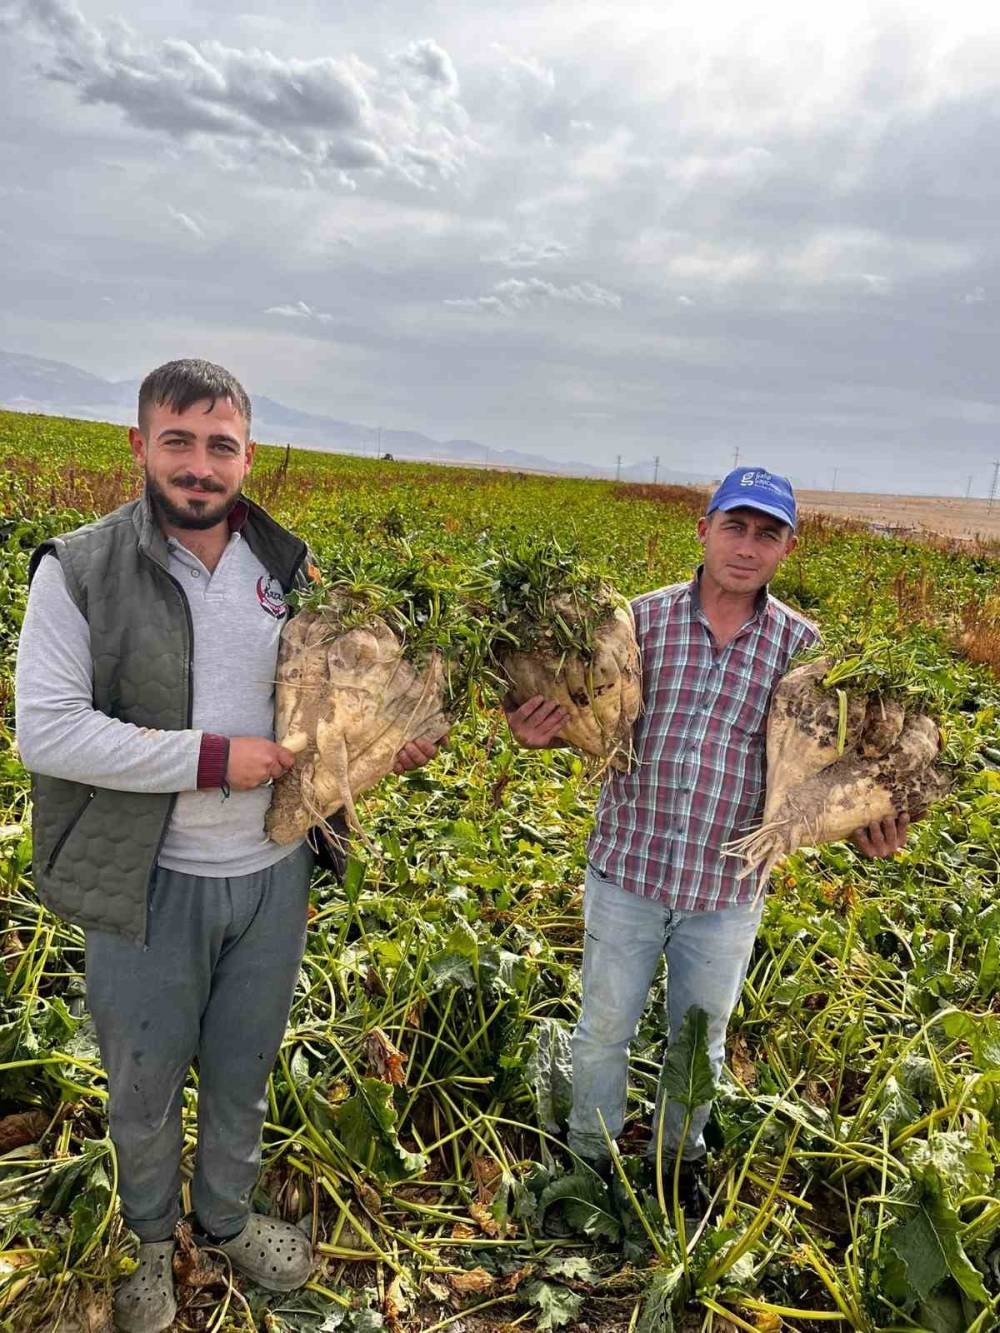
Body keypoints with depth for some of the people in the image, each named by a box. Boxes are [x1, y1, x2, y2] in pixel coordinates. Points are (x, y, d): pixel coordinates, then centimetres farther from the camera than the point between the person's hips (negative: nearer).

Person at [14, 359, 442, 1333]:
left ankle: (227, 1218, 49)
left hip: (271, 873, 4)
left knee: (243, 1070, 22)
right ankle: (151, 1240, 47)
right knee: (144, 1081, 19)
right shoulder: (80, 571, -13)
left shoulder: (285, 567, 1)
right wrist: (210, 759, -23)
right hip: (149, 882, -3)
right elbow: (46, 731, -19)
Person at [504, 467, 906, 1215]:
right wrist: (540, 733, -22)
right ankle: (590, 1154, 43)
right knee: (605, 1027, 16)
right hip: (627, 869, -1)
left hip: (728, 885, 1)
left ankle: (683, 1156, 50)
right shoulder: (643, 618, -8)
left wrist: (858, 821, -16)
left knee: (701, 1039, 22)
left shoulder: (801, 646, -4)